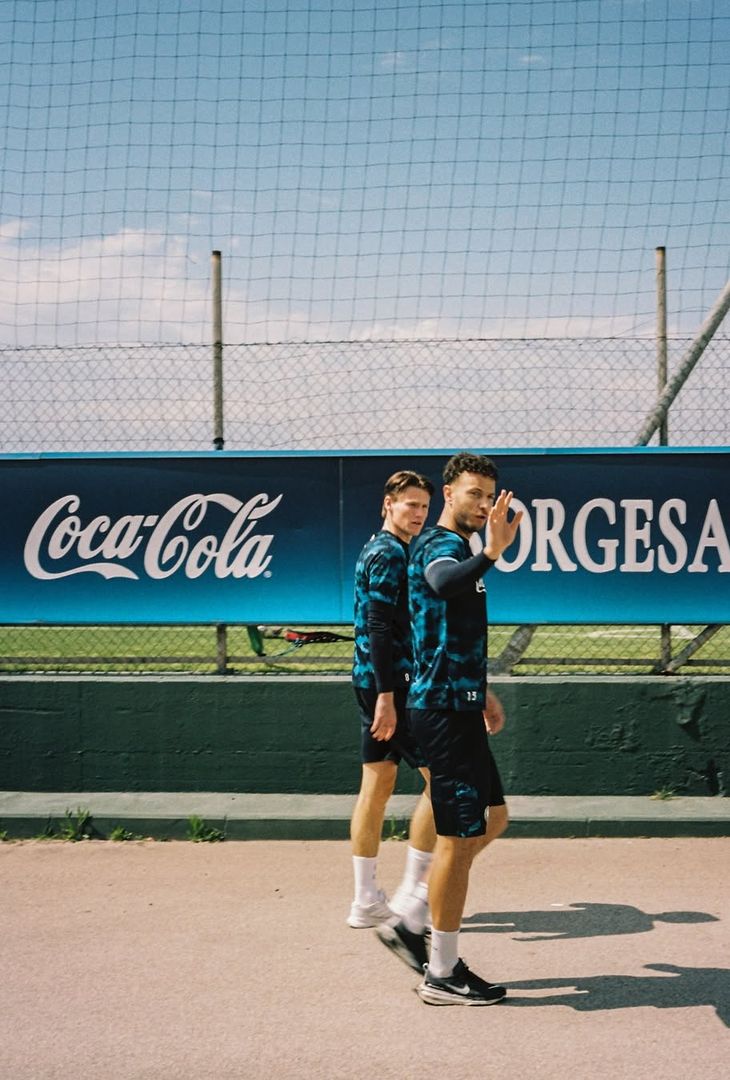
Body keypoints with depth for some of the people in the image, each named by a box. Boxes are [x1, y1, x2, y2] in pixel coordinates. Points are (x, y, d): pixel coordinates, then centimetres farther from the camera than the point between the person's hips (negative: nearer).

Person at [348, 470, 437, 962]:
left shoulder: (382, 551, 19)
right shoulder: (390, 554, -12)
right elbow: (380, 628, -20)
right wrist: (386, 695, -24)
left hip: (376, 681, 10)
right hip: (388, 681, -10)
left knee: (378, 783, 10)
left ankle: (367, 900, 15)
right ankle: (411, 894, -2)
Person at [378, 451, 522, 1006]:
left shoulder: (460, 548, 18)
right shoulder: (440, 545, -13)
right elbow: (442, 583, -41)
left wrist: (481, 692, 33)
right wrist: (491, 553, -54)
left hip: (457, 705, 10)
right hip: (443, 708, -10)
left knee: (492, 819, 18)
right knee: (459, 836, -4)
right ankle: (442, 974, 6)